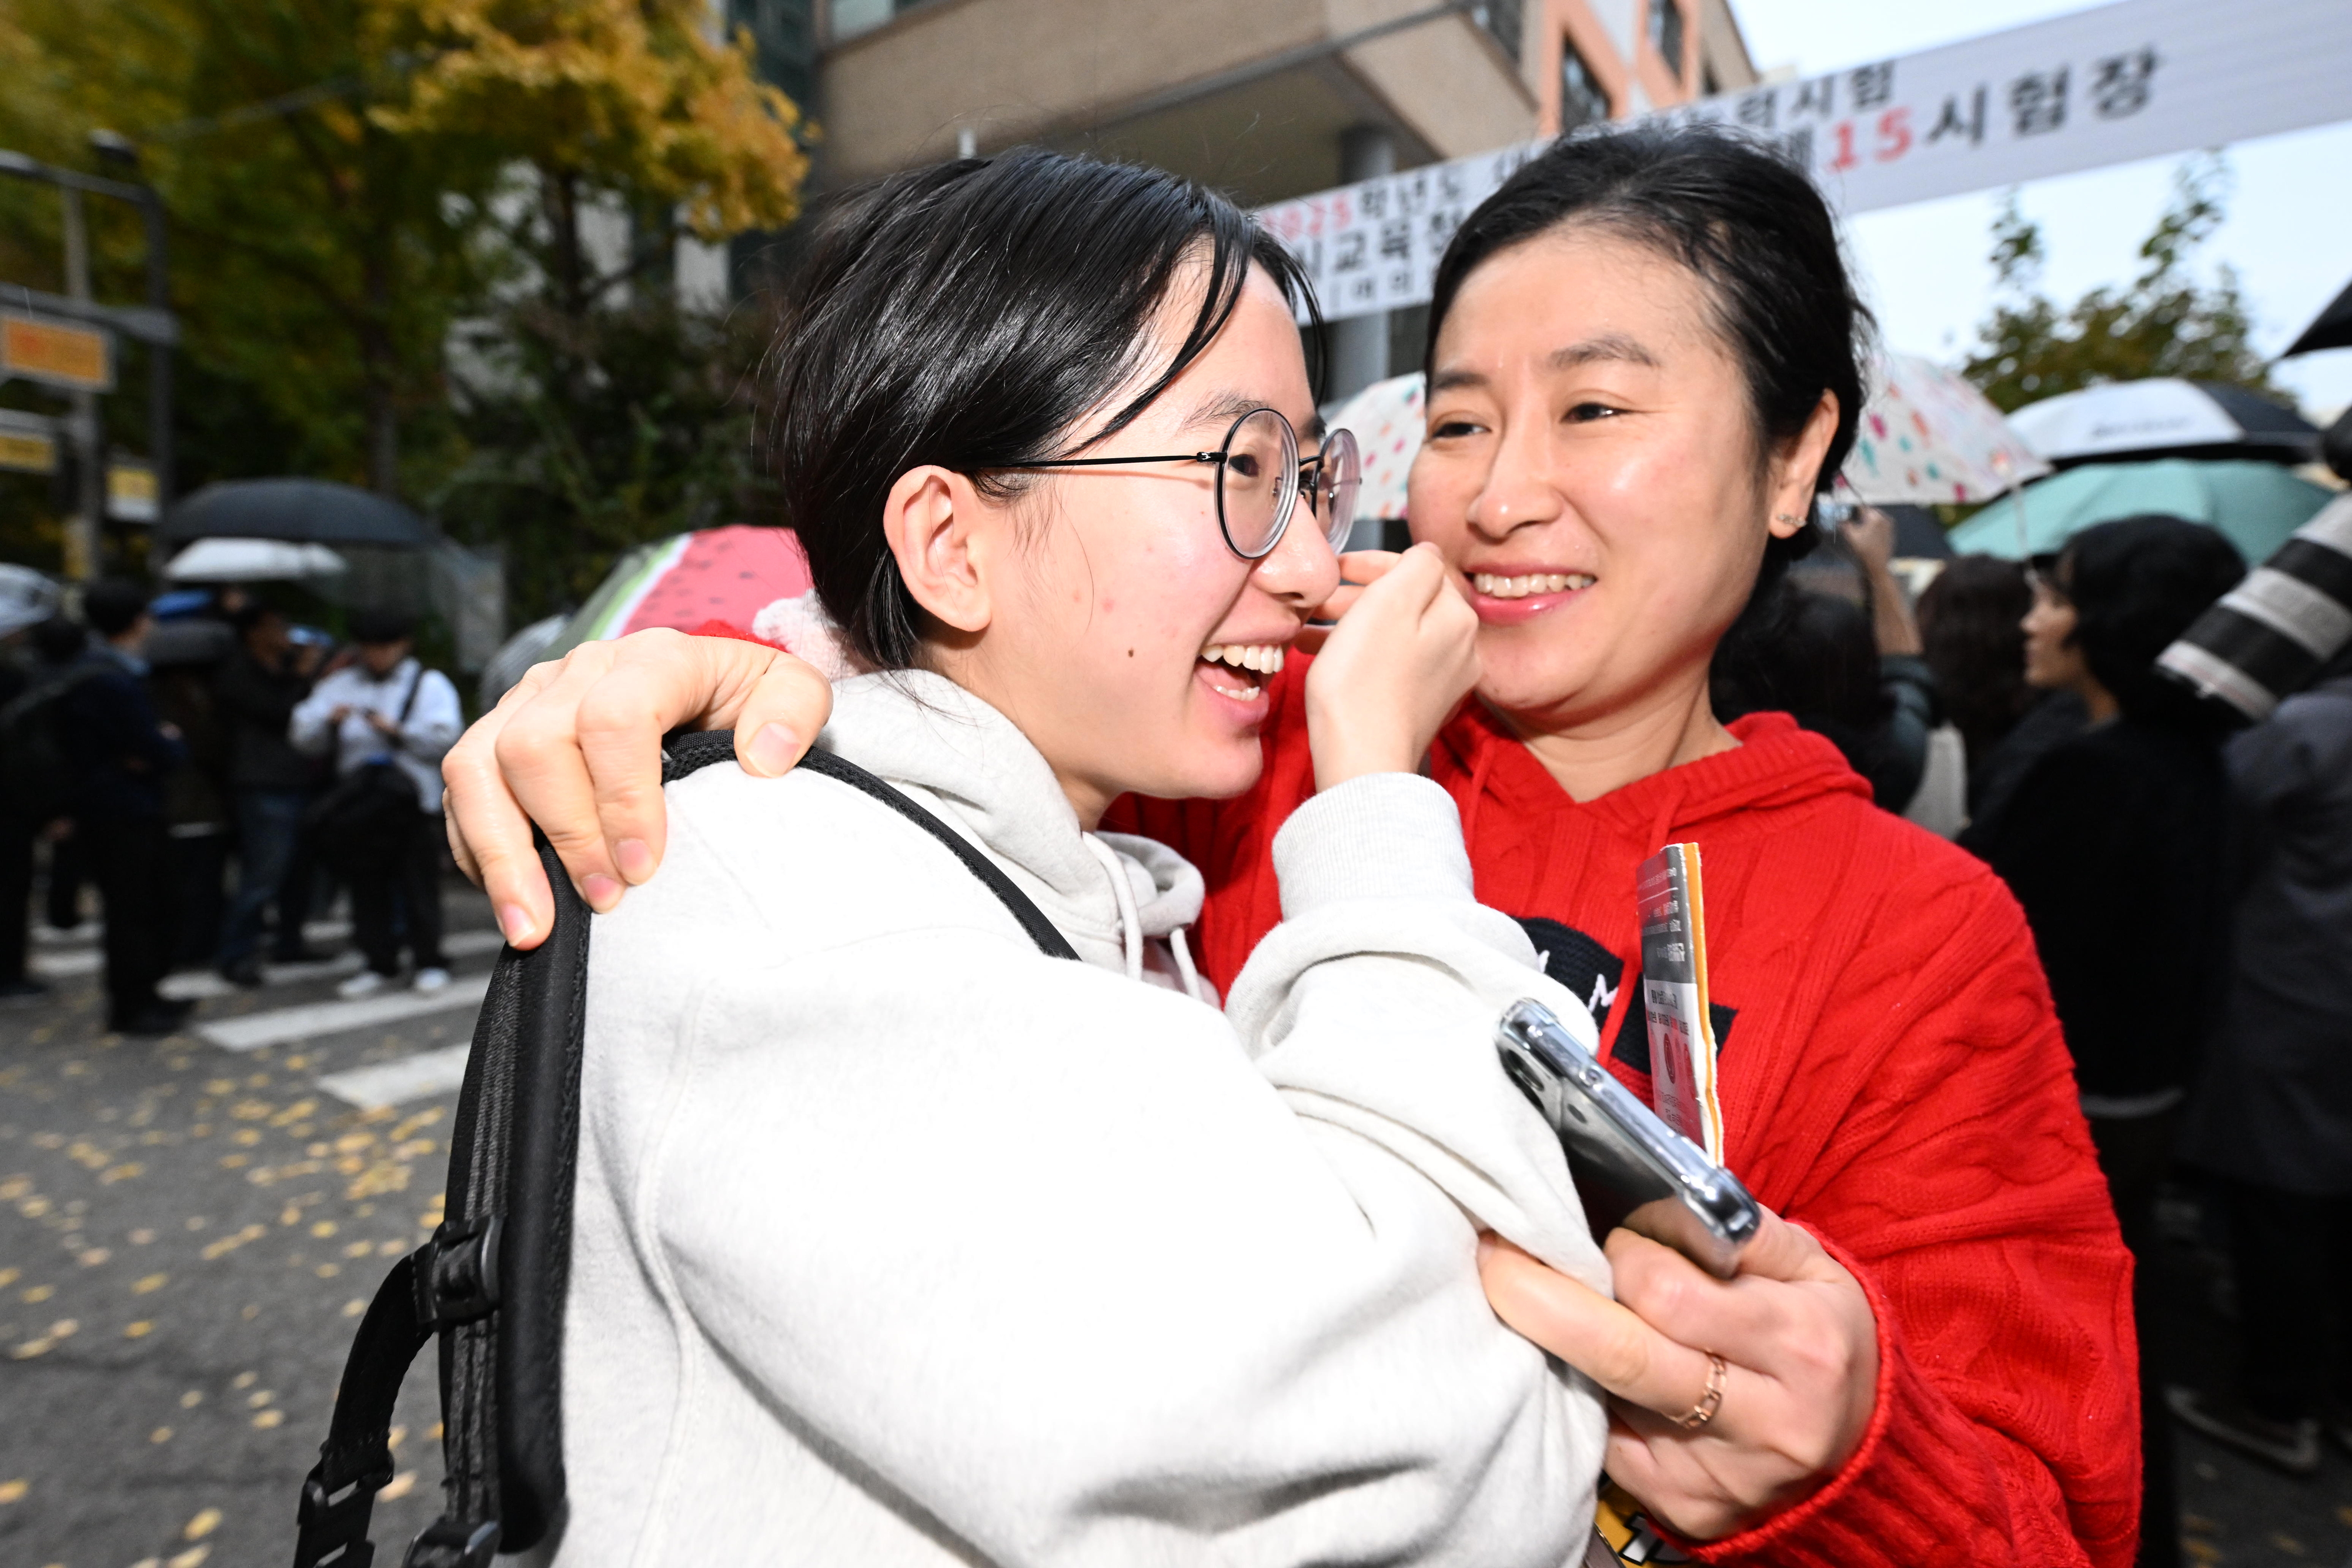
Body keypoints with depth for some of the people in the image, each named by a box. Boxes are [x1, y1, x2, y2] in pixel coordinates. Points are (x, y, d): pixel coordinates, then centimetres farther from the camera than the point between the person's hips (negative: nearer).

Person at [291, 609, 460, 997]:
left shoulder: (429, 684, 4)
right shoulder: (340, 686, 16)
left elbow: (443, 735, -10)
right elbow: (304, 738, 9)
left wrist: (396, 729, -19)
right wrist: (329, 720, -10)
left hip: (413, 801, -4)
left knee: (419, 883, -2)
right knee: (367, 885, 7)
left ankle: (429, 962, 7)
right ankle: (380, 964, 17)